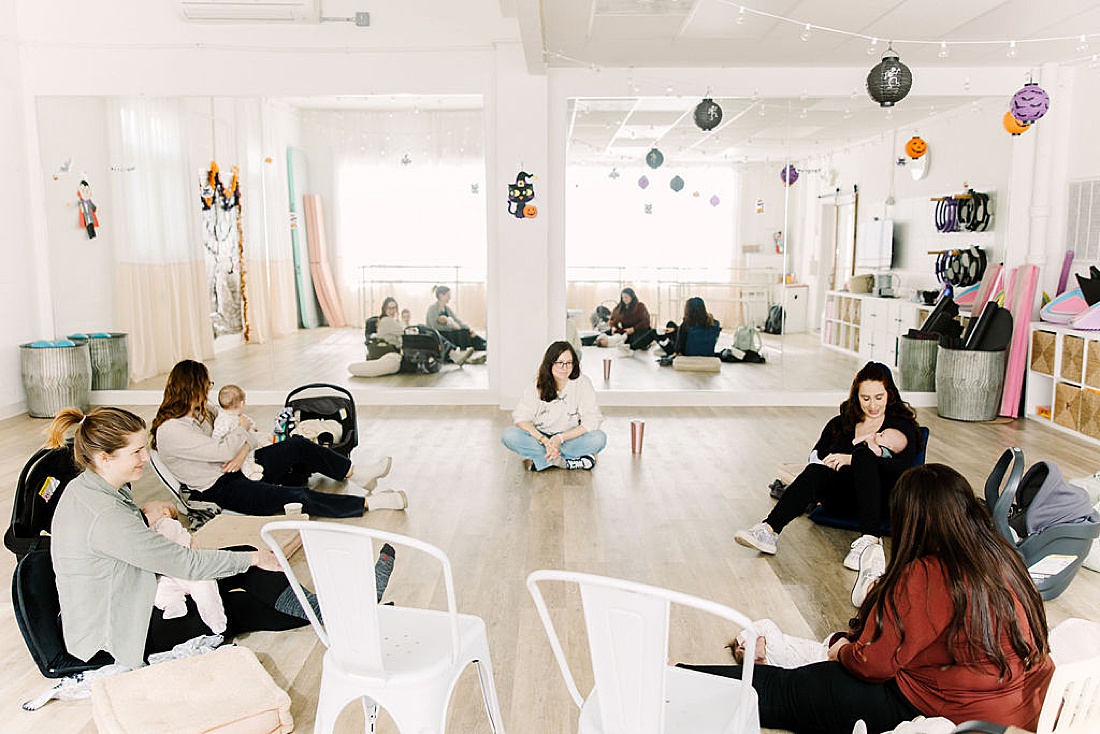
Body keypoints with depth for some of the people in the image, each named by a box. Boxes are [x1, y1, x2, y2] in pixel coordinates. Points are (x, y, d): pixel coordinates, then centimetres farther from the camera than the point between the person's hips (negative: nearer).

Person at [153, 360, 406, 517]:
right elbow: (224, 451, -26)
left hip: (236, 467, 9)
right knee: (297, 498, -24)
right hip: (219, 490, -9)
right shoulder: (170, 431, -21)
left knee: (298, 445, -7)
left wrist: (244, 449, -13)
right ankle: (369, 503, -20)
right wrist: (242, 429, -7)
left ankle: (356, 474, 5)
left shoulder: (202, 410, 6)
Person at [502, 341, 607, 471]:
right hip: (540, 437, 1)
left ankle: (539, 457, -24)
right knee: (509, 435, -27)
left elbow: (591, 422, -16)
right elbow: (521, 418, -14)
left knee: (599, 438, -30)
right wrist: (545, 441, -30)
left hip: (570, 439, -1)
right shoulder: (537, 386, -6)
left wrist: (560, 438, -27)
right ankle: (571, 462, -28)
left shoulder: (582, 383, -9)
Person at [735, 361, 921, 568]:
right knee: (817, 471, -30)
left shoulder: (903, 426, 8)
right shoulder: (840, 424, 20)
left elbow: (903, 468, -10)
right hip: (842, 498, 3)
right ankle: (770, 530, -44)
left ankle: (870, 539, -48)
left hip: (881, 499, -3)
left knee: (863, 455, -32)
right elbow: (817, 455, 12)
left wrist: (852, 459, -20)